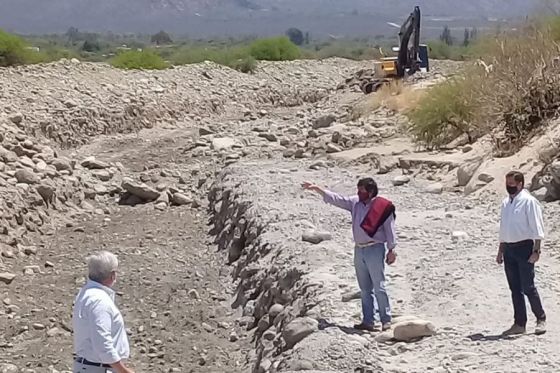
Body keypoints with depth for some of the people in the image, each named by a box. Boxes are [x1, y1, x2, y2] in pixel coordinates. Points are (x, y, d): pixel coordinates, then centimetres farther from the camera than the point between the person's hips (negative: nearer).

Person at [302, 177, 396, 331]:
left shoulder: (382, 207, -8)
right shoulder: (355, 202, 8)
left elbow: (389, 228, -5)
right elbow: (336, 199, 10)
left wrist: (391, 249, -6)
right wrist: (317, 189, 3)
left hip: (375, 249, -6)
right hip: (359, 249, 7)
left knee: (379, 287, -5)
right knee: (365, 289, 9)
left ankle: (386, 320, 1)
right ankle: (367, 321, 14)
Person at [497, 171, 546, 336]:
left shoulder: (528, 201, -9)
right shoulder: (506, 203, 13)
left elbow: (536, 227, -12)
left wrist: (536, 250, -17)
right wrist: (501, 250, 17)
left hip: (524, 247, -7)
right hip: (509, 248, 7)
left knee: (527, 287, -6)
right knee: (515, 288, 10)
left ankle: (541, 319, 10)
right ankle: (519, 324, 16)